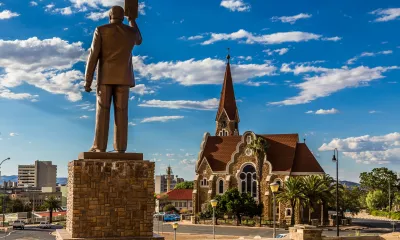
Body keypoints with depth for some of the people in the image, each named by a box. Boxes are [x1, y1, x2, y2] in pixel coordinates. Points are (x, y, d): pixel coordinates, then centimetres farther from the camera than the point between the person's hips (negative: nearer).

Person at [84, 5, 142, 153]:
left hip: (105, 77, -2)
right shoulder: (132, 32, 6)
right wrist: (132, 20, 37)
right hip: (123, 78, 2)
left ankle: (100, 147, -7)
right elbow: (138, 41, 33)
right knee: (121, 113, 0)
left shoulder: (101, 30, -2)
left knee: (102, 112, -2)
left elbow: (93, 56, -8)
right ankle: (120, 148, -5)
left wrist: (87, 81, -6)